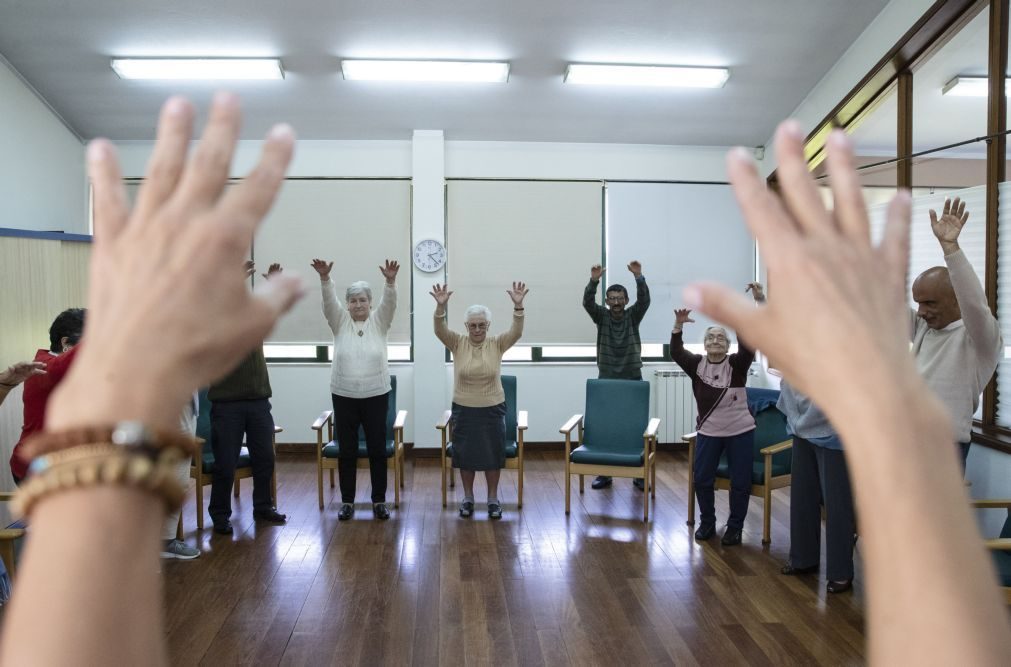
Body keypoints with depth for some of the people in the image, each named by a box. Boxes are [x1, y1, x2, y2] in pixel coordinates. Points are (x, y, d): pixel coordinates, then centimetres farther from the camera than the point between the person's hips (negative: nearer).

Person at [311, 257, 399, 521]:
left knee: (377, 450, 5)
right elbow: (329, 302, -13)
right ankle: (347, 501, 18)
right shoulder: (340, 322, 4)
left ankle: (379, 500, 16)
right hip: (344, 396, 1)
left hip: (376, 396, 0)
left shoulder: (379, 321, 3)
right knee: (347, 451, 7)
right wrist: (324, 278, -31)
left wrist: (390, 281, -34)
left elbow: (389, 303, -15)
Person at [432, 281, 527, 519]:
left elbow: (516, 331, -22)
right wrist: (441, 306, -41)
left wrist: (518, 306, -39)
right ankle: (468, 497, 27)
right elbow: (439, 330, -23)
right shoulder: (457, 343, -6)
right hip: (464, 409, 0)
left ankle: (493, 498, 23)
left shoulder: (497, 344, -6)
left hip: (492, 409, 0)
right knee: (465, 454, 10)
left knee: (492, 454, 8)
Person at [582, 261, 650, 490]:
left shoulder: (633, 315, 1)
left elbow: (644, 300, -17)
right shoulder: (601, 316, 1)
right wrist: (594, 281, -32)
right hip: (606, 378, 1)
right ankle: (604, 474, 13)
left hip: (632, 378, 0)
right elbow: (587, 302, -16)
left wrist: (638, 277, -32)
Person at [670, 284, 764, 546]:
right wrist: (678, 325, -29)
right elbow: (676, 352, -14)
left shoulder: (737, 364, -7)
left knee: (740, 482, 3)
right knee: (702, 479, 5)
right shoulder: (697, 364, 0)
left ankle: (735, 528, 20)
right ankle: (707, 523, 25)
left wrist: (759, 301, -33)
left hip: (740, 431, -1)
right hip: (708, 431, 2)